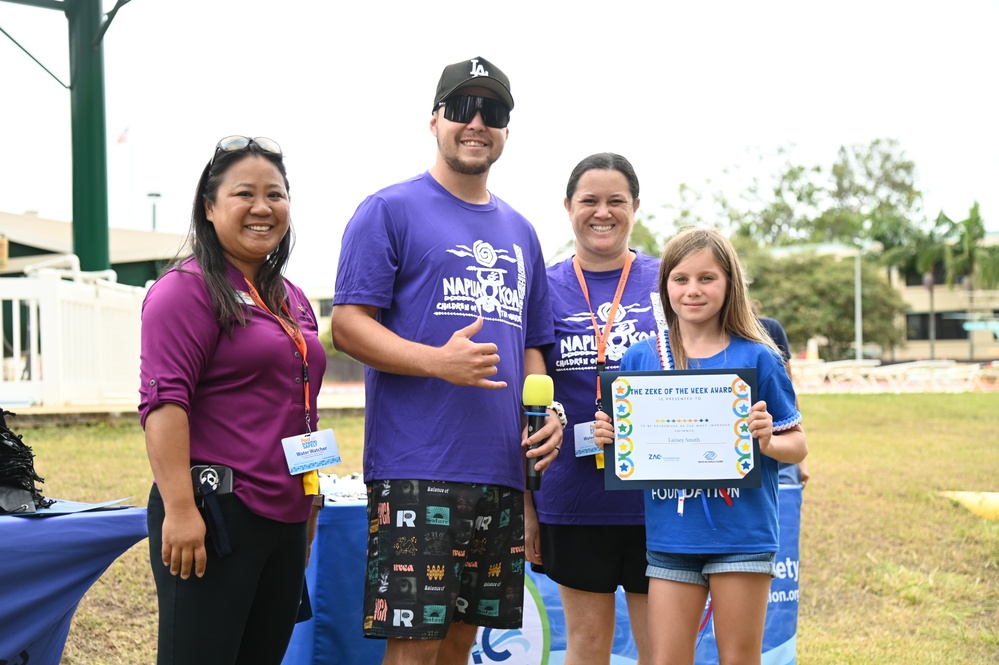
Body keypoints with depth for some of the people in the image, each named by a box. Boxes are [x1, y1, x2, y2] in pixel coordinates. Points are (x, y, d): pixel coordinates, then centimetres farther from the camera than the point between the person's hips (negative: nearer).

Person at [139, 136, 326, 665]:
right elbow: (164, 401, -16)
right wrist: (180, 509, -24)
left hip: (285, 518, 8)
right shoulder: (187, 288, -7)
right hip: (213, 516, -8)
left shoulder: (291, 300, 18)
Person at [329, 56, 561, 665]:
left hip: (502, 471, 6)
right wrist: (439, 361, -22)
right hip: (417, 470, -6)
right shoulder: (390, 210, 0)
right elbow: (348, 325, -8)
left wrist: (547, 414, 4)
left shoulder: (519, 232, 19)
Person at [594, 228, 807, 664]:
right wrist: (607, 438, -10)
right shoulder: (640, 358, 5)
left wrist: (767, 442, -18)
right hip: (669, 536, 2)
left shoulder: (757, 358, -1)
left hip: (742, 534, -2)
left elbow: (797, 445, 3)